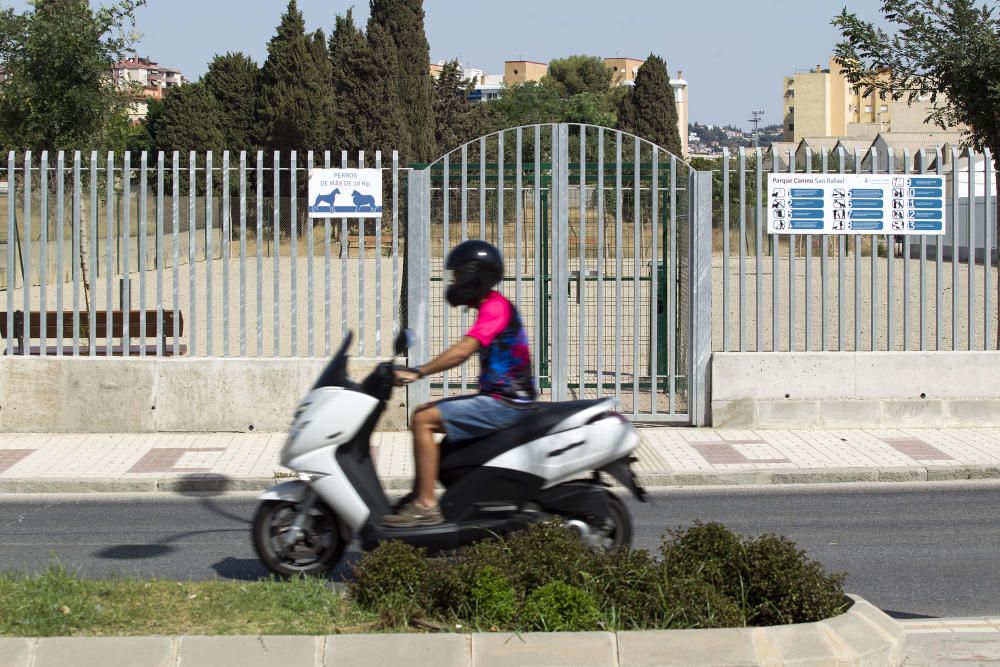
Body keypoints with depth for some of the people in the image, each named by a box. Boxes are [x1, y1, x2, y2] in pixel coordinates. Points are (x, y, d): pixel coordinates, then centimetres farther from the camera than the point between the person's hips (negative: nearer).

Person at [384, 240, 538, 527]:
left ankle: (426, 506, -18)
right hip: (500, 398, 10)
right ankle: (418, 498, 11)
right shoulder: (492, 306, 19)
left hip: (505, 403, -10)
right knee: (422, 412, 14)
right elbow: (466, 351, 18)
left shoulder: (495, 306, -14)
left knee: (424, 421, -16)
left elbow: (463, 350, -25)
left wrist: (418, 373, -26)